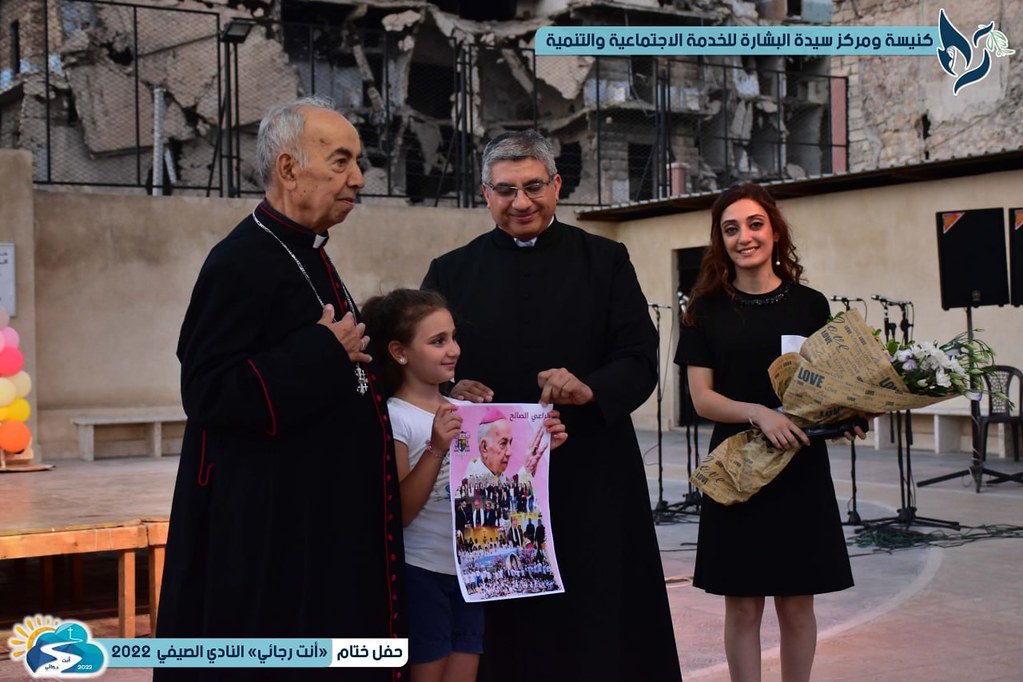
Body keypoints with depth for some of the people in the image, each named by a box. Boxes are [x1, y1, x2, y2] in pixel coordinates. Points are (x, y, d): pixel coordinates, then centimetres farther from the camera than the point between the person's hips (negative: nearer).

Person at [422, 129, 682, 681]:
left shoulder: (605, 260, 7)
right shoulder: (451, 273, 9)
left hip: (591, 478, 0)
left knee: (603, 637, 3)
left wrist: (590, 388, -20)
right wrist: (451, 393, -15)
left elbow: (640, 362, 1)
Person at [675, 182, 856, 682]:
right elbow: (701, 397, -3)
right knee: (741, 605, 4)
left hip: (801, 471, 1)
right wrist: (758, 412, -21)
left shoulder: (810, 304, 3)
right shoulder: (707, 309, 1)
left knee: (796, 604, 7)